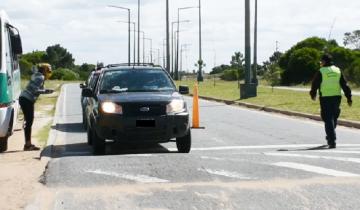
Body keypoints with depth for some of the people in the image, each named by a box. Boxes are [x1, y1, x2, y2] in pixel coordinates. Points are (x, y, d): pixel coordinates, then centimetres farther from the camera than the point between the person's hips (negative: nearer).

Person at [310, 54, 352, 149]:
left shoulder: (321, 72, -4)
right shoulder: (338, 71, 8)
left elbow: (314, 85, 1)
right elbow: (345, 85, 5)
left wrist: (313, 95, 20)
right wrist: (349, 98, 7)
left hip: (325, 98, -4)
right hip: (337, 97, 4)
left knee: (328, 120, -2)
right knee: (334, 118, 20)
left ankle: (332, 141, -10)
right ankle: (330, 137, 32)